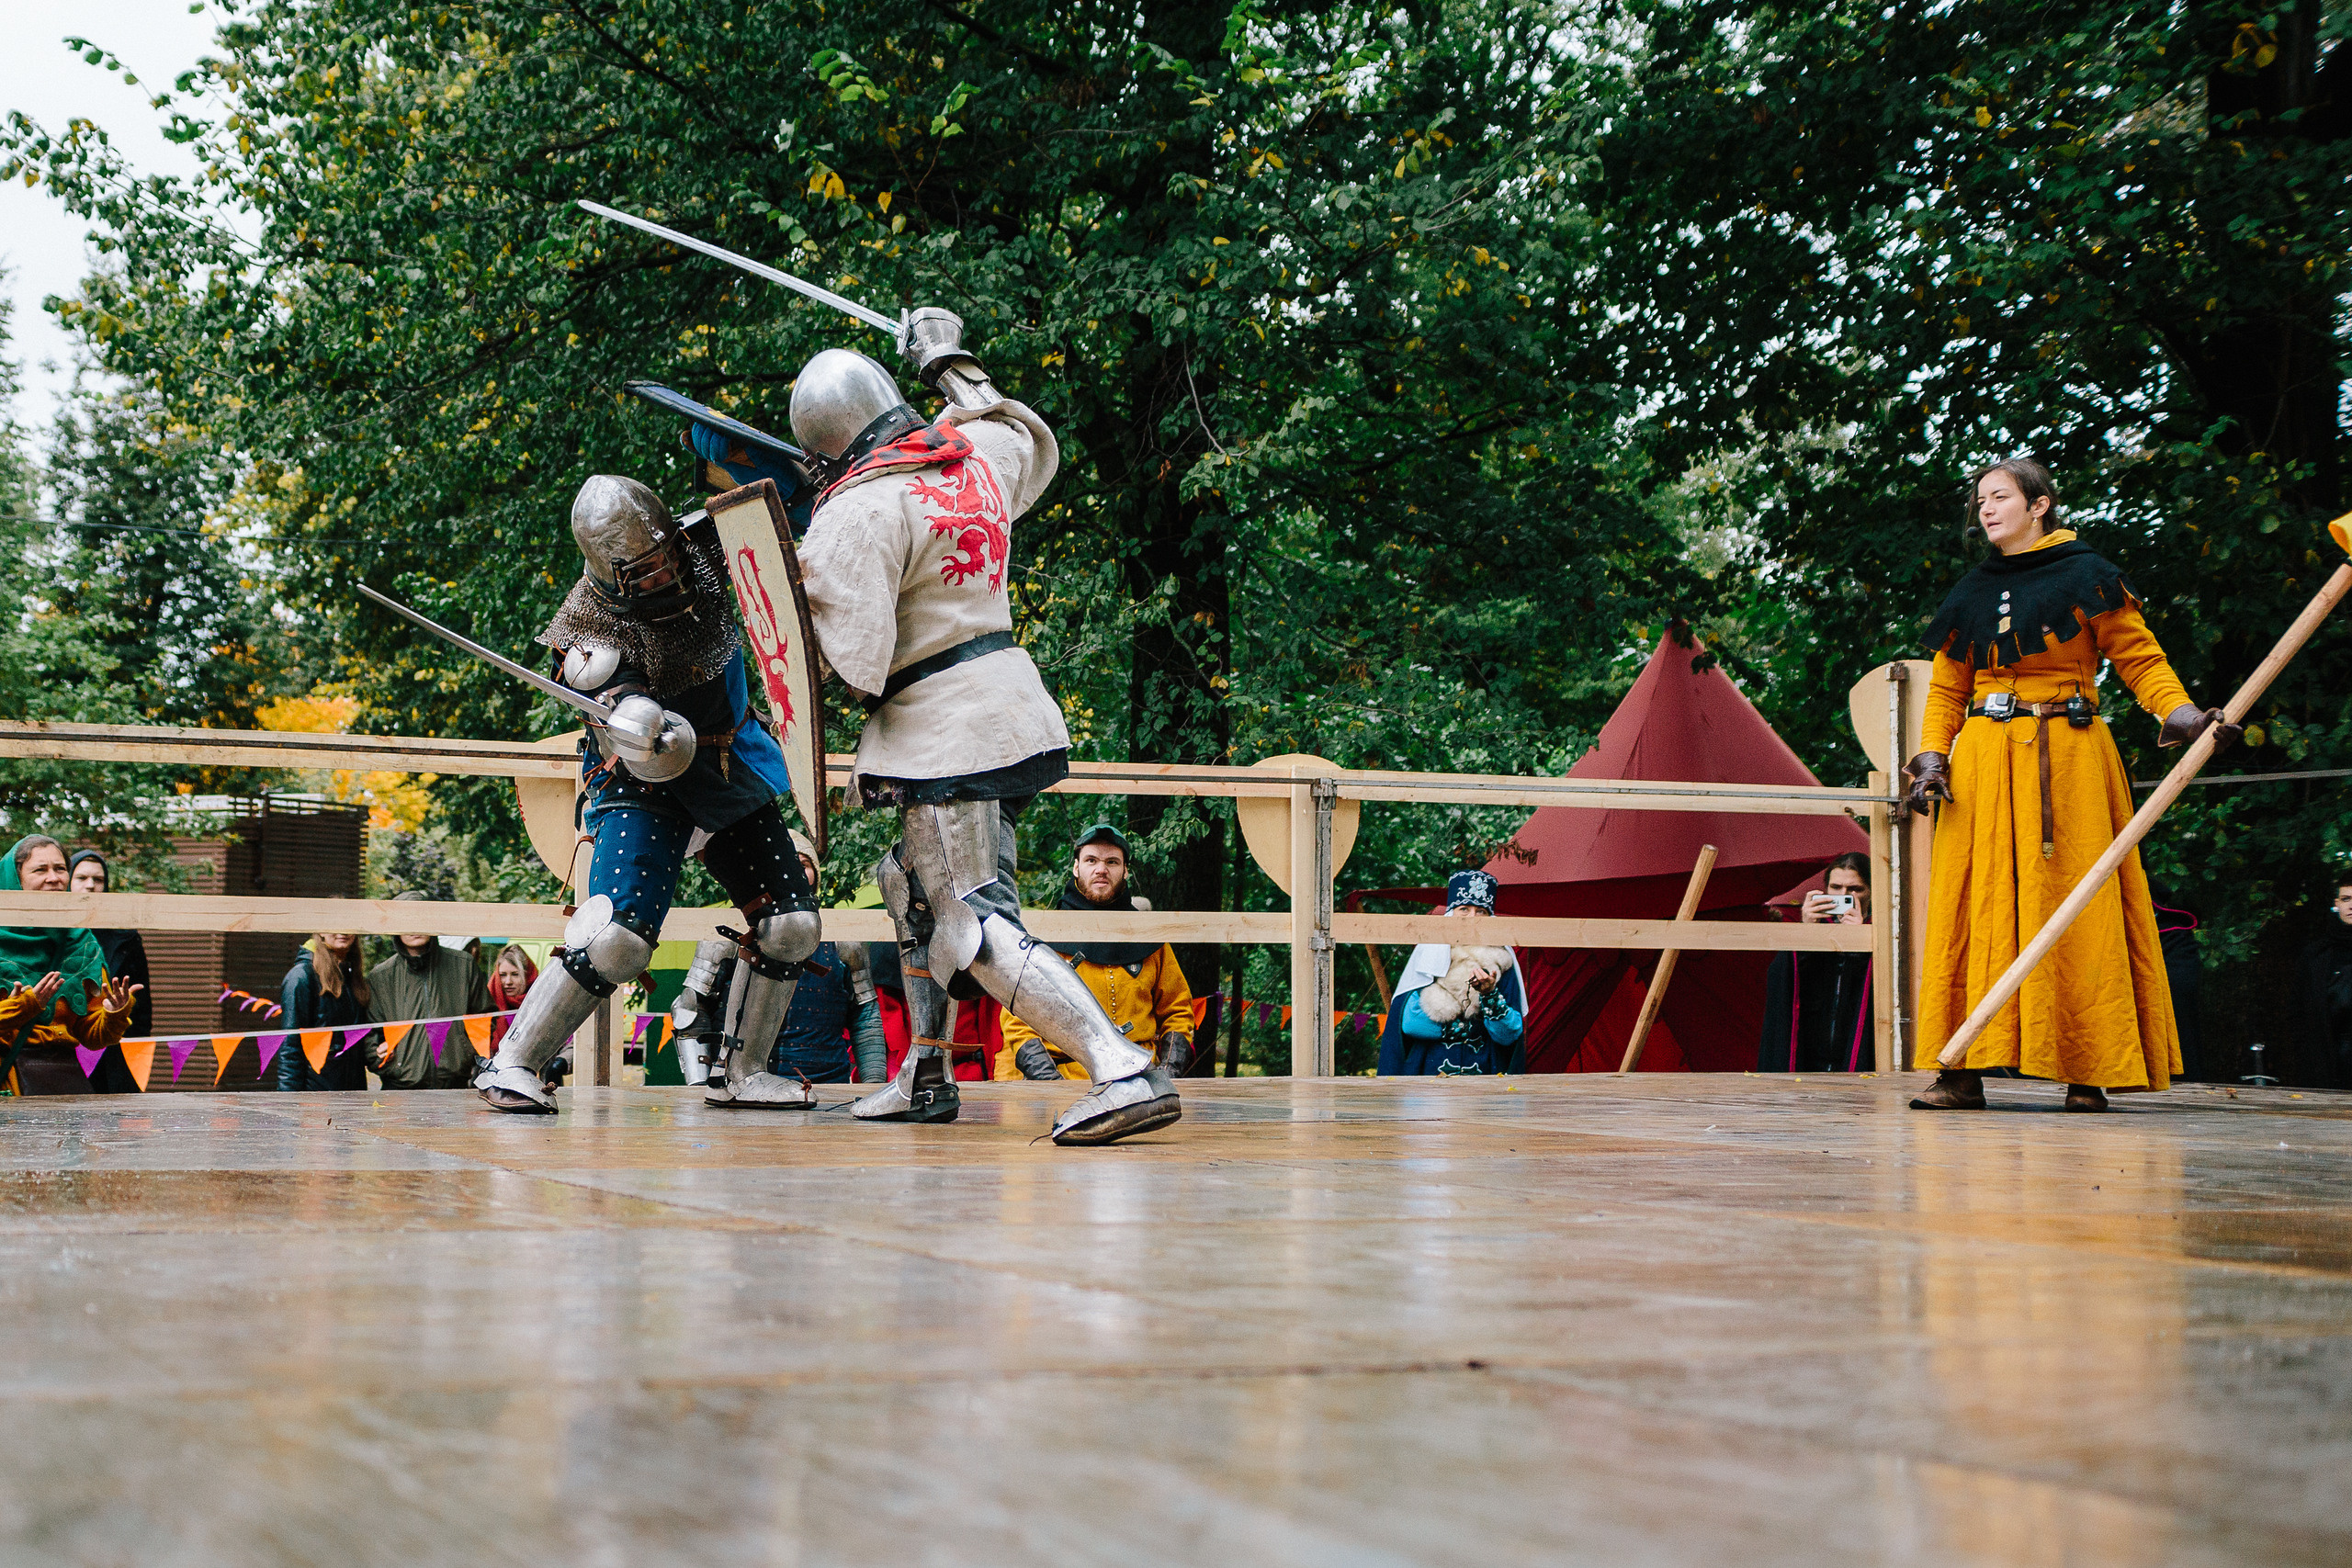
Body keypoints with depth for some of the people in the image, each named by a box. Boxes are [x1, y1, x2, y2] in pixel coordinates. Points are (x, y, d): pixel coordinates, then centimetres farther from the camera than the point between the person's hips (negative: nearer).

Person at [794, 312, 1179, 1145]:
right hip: (1007, 697, 9)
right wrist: (953, 368, 40)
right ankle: (926, 1076, 32)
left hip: (949, 731, -9)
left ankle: (1128, 1075, -25)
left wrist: (808, 593, -2)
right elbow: (1035, 450, 34)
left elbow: (859, 661, -19)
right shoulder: (977, 452, 7)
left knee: (978, 929, -12)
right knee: (913, 884, 24)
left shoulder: (859, 512, -14)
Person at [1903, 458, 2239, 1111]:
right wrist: (1932, 758, 2)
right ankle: (1963, 1074, -6)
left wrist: (2181, 714, -18)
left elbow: (2140, 657, -1)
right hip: (1983, 763, 4)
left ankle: (2086, 1075, -2)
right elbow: (1946, 689, 17)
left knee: (2072, 910, -6)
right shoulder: (1971, 595, 15)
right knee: (1977, 909, -4)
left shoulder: (2085, 576, 3)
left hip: (2066, 759, -3)